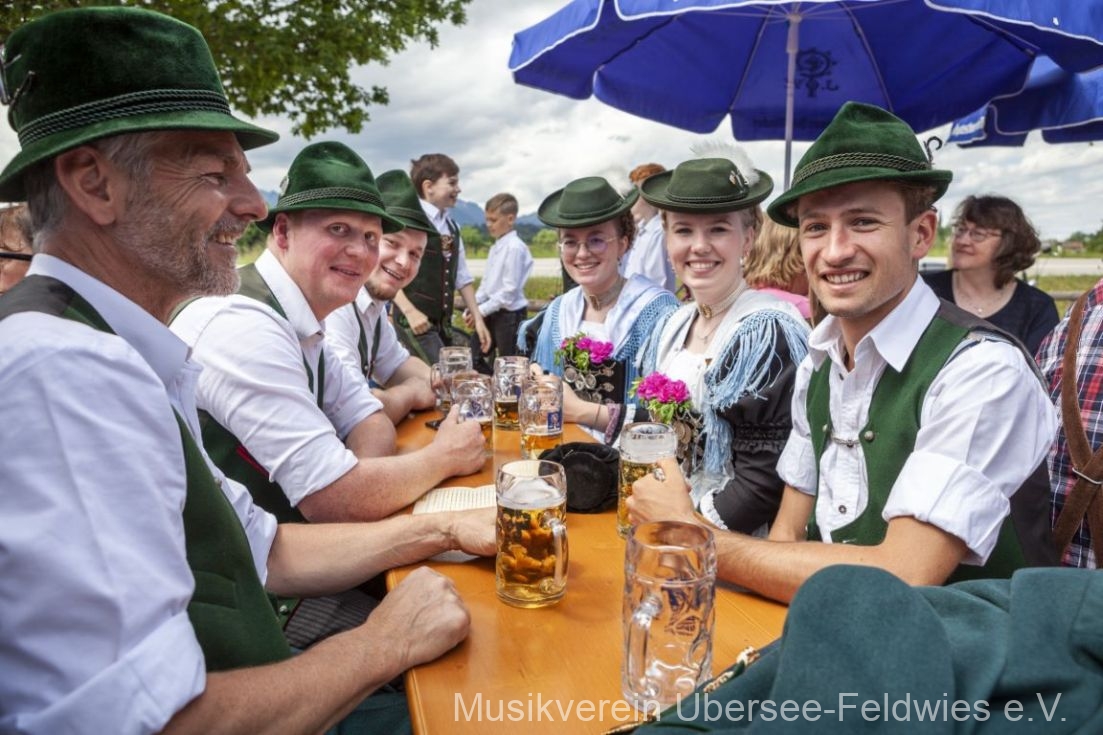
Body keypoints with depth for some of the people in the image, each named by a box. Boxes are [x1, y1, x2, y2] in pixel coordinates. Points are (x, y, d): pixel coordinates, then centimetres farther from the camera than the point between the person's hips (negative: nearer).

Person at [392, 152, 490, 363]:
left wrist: (478, 318, 11)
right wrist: (410, 312, -21)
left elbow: (462, 277, 15)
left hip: (443, 322, 8)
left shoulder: (452, 227, 12)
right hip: (415, 321, -8)